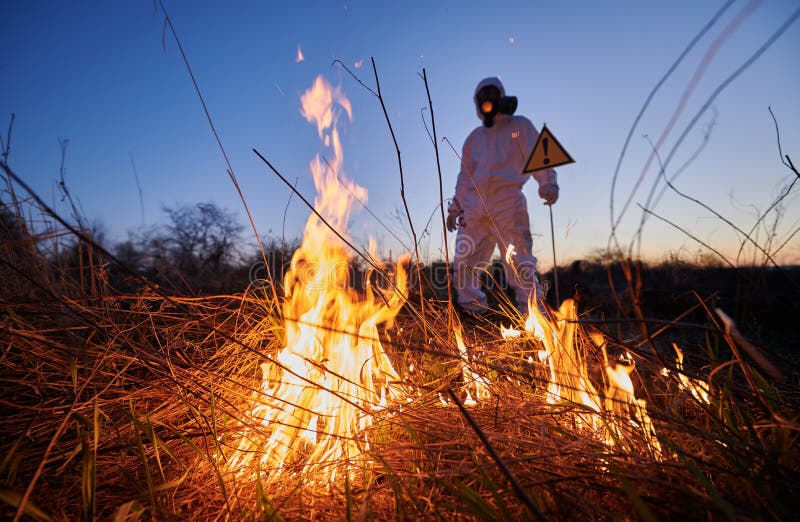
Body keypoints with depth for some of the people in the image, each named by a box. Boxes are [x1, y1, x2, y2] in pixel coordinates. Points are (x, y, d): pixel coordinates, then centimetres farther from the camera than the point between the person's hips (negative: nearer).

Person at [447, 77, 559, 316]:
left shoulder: (520, 126, 13)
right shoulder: (474, 138, 24)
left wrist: (548, 184, -14)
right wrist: (455, 206, 21)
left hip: (508, 206, -4)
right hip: (474, 210, 5)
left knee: (519, 264, -10)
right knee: (464, 264, -1)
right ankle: (473, 311, 8)